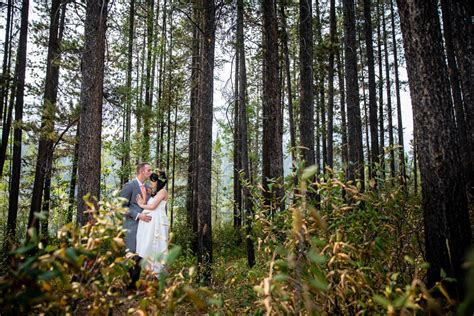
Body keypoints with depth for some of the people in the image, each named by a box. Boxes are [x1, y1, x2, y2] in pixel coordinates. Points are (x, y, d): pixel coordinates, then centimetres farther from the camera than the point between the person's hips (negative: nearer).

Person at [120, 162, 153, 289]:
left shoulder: (147, 187, 14)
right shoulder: (129, 186, -7)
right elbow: (122, 206, -10)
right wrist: (138, 215, -17)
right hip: (132, 225, -7)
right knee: (132, 255, -7)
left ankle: (135, 283, 16)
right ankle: (126, 283, 5)